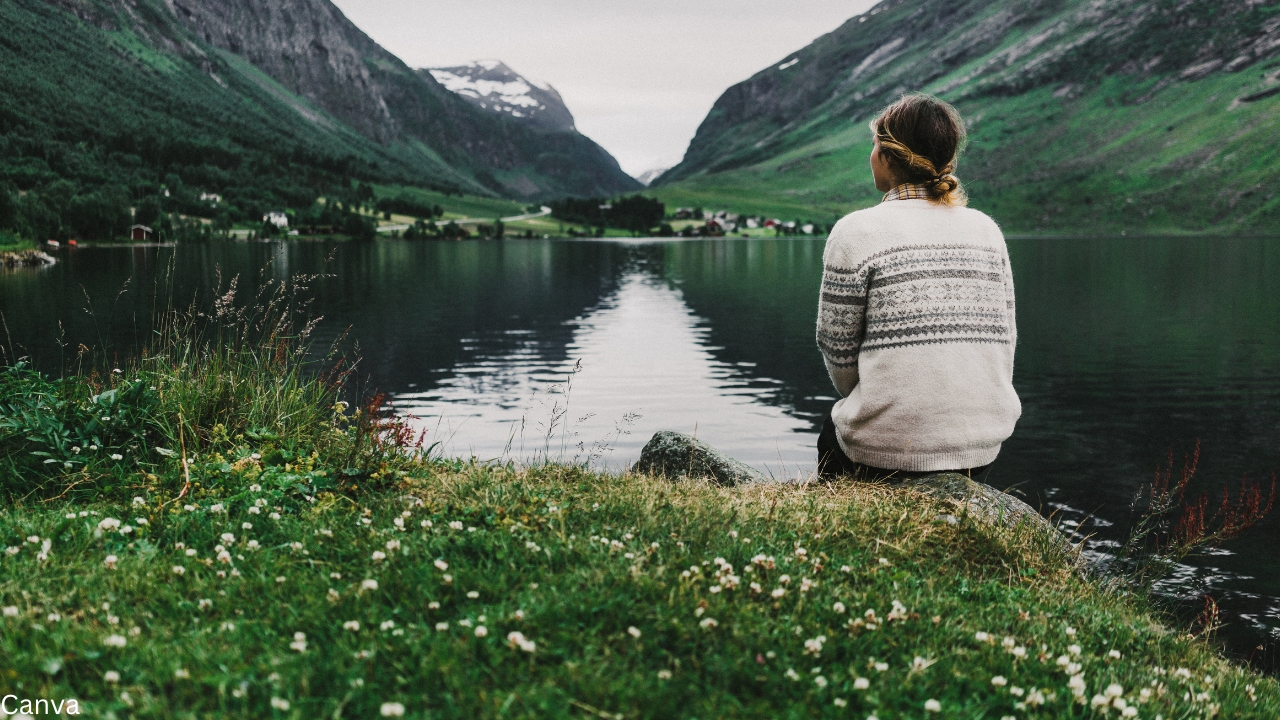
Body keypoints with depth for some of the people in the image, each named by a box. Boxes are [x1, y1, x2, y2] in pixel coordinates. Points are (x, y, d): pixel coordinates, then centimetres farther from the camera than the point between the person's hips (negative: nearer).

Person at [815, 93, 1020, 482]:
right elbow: (1004, 338, 10)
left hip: (890, 452, -4)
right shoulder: (986, 229, 6)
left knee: (832, 428, 28)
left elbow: (838, 349, -3)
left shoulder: (857, 232, -9)